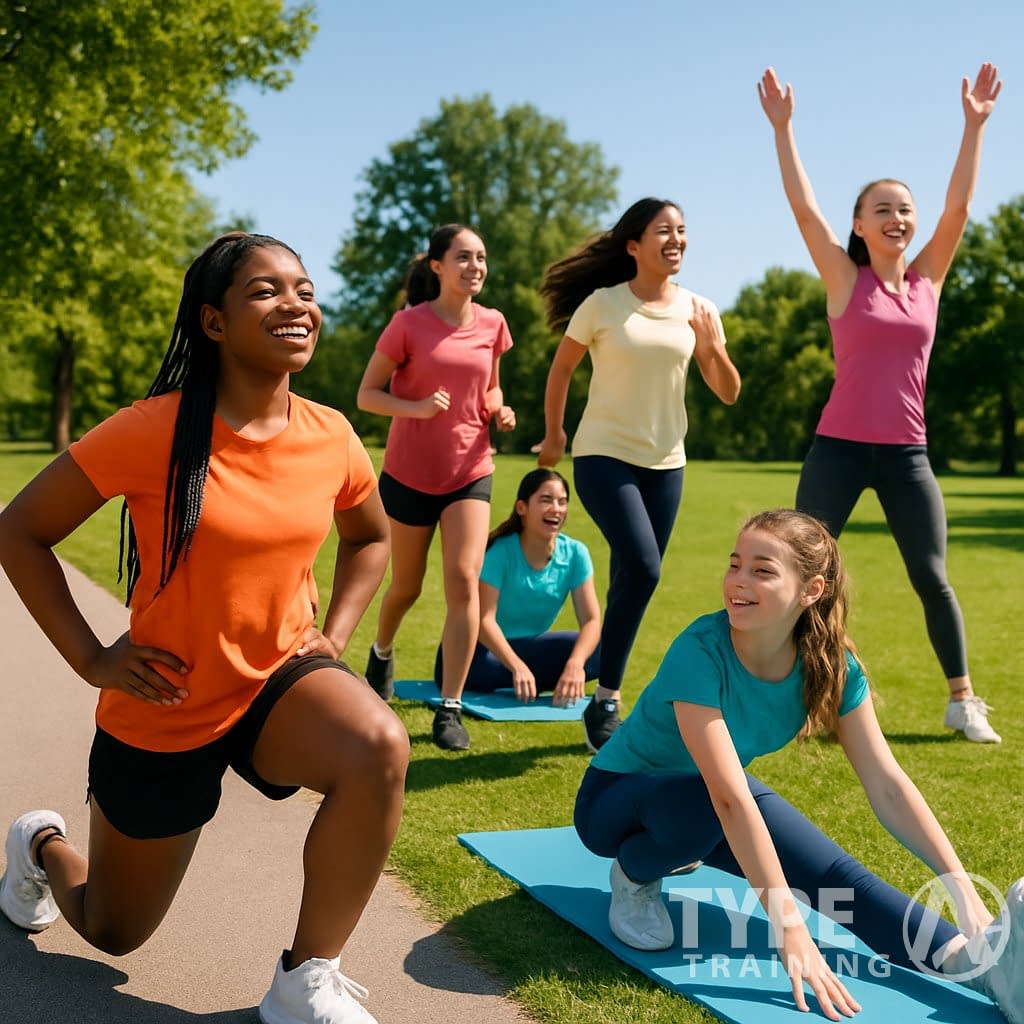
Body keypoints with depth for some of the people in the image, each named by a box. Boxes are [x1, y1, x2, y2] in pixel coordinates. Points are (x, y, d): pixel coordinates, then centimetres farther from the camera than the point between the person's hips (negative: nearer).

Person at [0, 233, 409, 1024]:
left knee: (380, 750, -32)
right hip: (162, 716, -2)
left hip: (276, 680, 3)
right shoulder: (154, 431, -22)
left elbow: (370, 537, 13)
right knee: (116, 931, 16)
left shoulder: (331, 437, -9)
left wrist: (334, 634, 0)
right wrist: (90, 657, -14)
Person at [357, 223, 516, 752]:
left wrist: (499, 411, -4)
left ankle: (450, 709, -5)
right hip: (410, 472, -2)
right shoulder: (409, 324, -10)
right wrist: (418, 407, -23)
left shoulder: (492, 324, 1)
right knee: (407, 585, 14)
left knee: (464, 580, -13)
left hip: (470, 471, 2)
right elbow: (367, 394, -6)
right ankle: (382, 652, 47)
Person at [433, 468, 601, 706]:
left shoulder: (575, 553, -7)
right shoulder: (500, 551, -18)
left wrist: (575, 663, -34)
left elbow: (592, 620, -13)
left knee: (598, 650, -21)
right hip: (483, 651, -4)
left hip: (527, 648, 4)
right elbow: (484, 619, -25)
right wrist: (517, 667, -41)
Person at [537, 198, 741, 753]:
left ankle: (605, 700, 22)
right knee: (642, 568, -21)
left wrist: (713, 347, -15)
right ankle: (605, 702, -8)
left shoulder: (698, 310, 3)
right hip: (604, 456, -4)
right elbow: (561, 368, 6)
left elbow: (729, 394, 3)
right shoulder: (602, 304, -7)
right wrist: (553, 435, 12)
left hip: (665, 463, 5)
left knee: (631, 583, 8)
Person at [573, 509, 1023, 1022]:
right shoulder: (700, 652, -35)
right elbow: (729, 798, -41)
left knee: (836, 873, -20)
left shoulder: (830, 663, -18)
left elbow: (887, 785, -18)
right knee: (701, 800, -37)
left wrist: (963, 889, -27)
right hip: (615, 800, -4)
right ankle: (634, 876, -7)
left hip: (712, 813, 4)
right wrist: (790, 930, -44)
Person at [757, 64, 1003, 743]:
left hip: (907, 453, 3)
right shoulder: (844, 279, 0)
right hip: (839, 447, -2)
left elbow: (958, 207, 3)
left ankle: (963, 699, 17)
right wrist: (782, 126, -8)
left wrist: (975, 124, 2)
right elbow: (803, 207, -6)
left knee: (933, 578, 5)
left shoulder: (928, 279, 7)